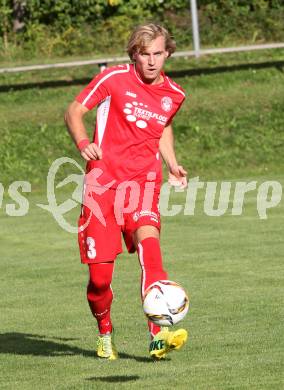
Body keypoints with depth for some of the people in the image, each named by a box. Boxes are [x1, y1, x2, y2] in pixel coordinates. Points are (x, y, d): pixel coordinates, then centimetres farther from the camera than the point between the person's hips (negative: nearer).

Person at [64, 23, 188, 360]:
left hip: (143, 180, 1)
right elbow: (74, 111, 2)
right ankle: (105, 335, 28)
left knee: (148, 238, -30)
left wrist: (172, 165, 19)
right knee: (100, 275, -3)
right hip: (103, 178, -1)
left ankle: (158, 338, -38)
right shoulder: (113, 78, -2)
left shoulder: (173, 95, 9)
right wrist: (83, 143, -17)